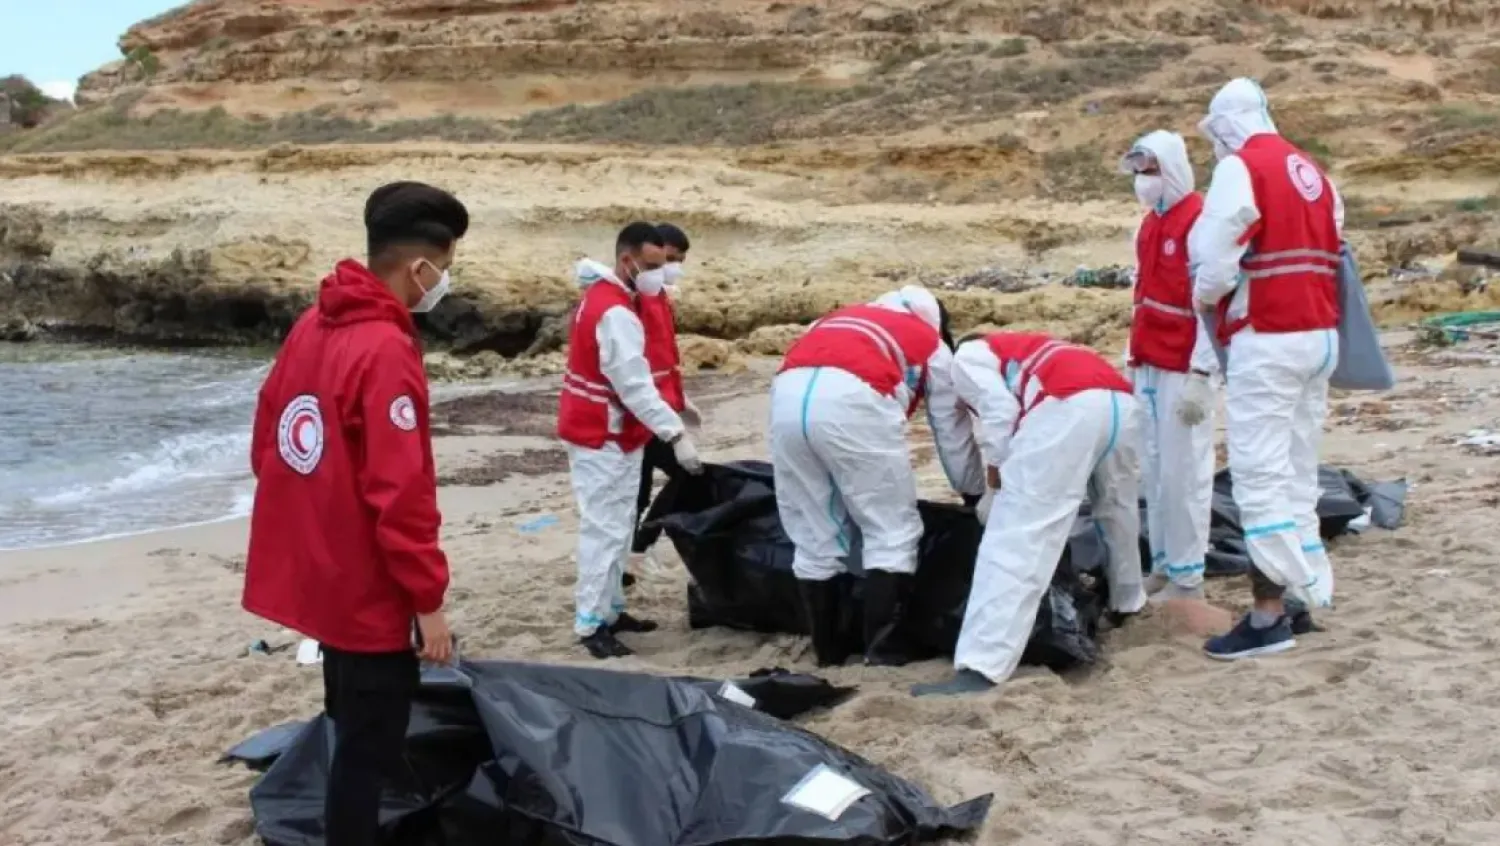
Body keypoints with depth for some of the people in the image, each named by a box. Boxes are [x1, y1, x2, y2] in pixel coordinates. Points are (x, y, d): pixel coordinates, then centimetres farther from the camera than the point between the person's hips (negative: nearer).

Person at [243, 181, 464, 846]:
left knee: (352, 727, 24)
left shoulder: (312, 326, 4)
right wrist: (428, 598, -16)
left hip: (312, 573, 9)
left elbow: (266, 446, 13)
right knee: (370, 743, 4)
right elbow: (400, 495, -24)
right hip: (366, 589, -9)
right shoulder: (387, 350, -22)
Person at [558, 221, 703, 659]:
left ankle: (610, 609, 25)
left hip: (604, 432, 10)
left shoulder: (602, 296, 10)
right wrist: (676, 434, -28)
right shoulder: (616, 314, -23)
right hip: (603, 438, -10)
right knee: (606, 530, -7)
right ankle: (590, 624, -3)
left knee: (616, 527, 16)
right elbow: (635, 386, -27)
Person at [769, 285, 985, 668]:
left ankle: (828, 648, 22)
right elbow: (953, 432, 30)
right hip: (851, 400, -5)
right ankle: (883, 648, 6)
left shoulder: (845, 318, 40)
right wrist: (976, 493, 46)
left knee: (813, 537, 15)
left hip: (787, 394, 5)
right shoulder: (932, 344, 28)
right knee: (893, 531, 9)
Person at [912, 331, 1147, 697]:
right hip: (1121, 402, 8)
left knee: (1014, 540, -11)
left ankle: (981, 669, -19)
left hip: (1069, 408, -8)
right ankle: (1127, 601, 53)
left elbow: (1001, 410, 2)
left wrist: (995, 484, 10)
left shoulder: (967, 357, 21)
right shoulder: (1021, 351, 43)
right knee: (1116, 508, 35)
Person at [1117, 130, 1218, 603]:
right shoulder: (1150, 224, 14)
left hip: (1183, 370, -9)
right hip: (1149, 366, 9)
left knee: (1183, 473, -3)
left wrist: (1200, 374, -19)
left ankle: (1187, 577, 4)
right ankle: (1163, 566, 21)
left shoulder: (1200, 223, -12)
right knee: (1153, 471, 12)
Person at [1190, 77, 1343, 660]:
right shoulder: (1312, 172, 17)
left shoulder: (1240, 168, -8)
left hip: (1267, 341, -8)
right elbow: (1330, 255, 15)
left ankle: (1270, 614, -6)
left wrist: (1204, 300, 5)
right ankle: (1306, 591, 19)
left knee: (1260, 476, -7)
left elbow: (1214, 260, -13)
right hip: (1320, 336, 8)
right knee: (1298, 472, 14)